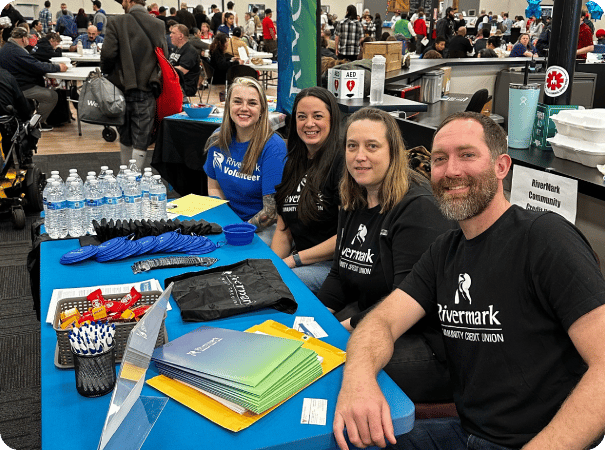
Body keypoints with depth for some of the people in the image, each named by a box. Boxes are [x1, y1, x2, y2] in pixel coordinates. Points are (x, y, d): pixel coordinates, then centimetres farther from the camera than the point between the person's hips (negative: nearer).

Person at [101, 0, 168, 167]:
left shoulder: (116, 22, -8)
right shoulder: (158, 25, 0)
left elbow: (108, 53, -12)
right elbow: (164, 55, 1)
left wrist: (106, 72, 6)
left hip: (122, 86, 0)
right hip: (146, 91, 0)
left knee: (125, 138, 17)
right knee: (141, 141, 1)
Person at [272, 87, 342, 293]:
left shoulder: (343, 163, -11)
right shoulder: (293, 164, 14)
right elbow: (283, 229, 16)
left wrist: (294, 260, -11)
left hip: (334, 264, -7)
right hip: (300, 259, 7)